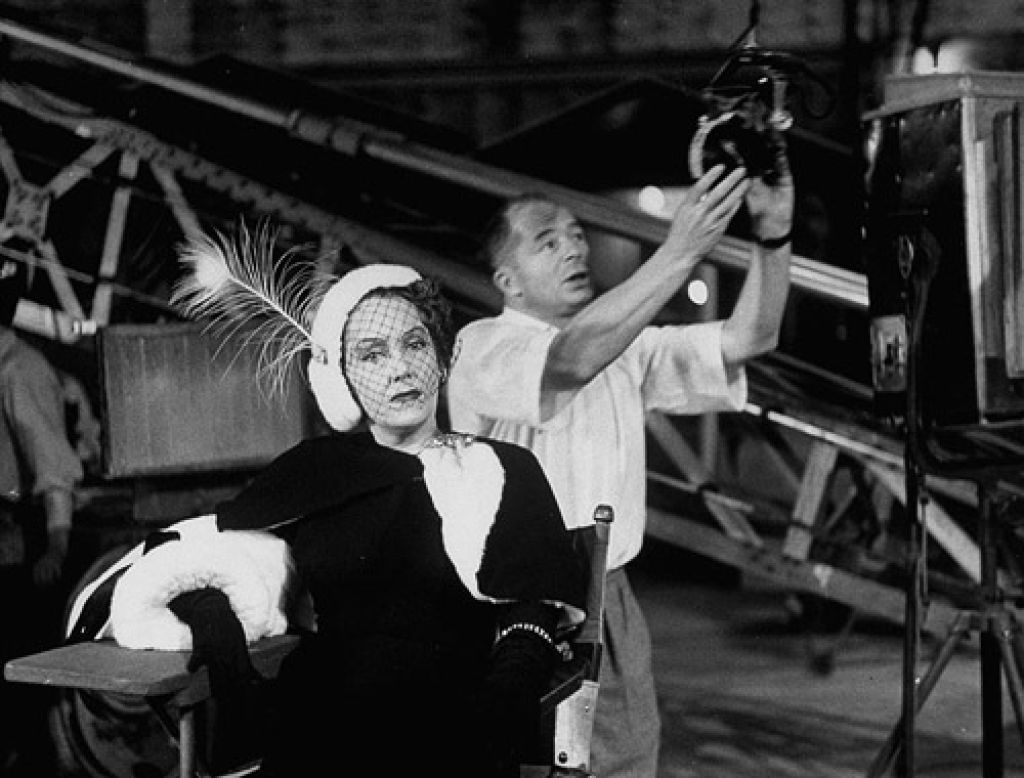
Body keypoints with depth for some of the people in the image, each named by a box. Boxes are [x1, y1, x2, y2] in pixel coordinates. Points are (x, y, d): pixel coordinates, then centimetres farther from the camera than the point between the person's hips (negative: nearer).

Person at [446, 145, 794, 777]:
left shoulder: (624, 346, 13)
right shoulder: (483, 346, -8)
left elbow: (746, 340, 4)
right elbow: (573, 359, -29)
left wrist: (774, 235, -13)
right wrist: (679, 252, -35)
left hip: (613, 604, 6)